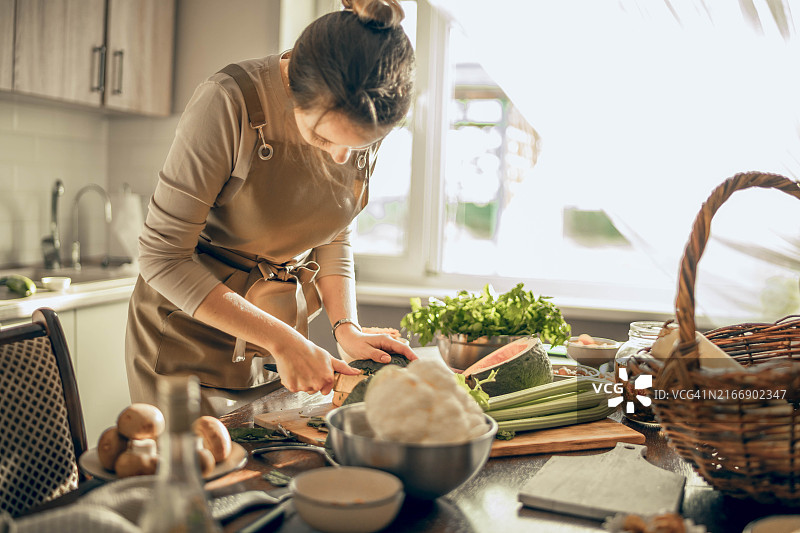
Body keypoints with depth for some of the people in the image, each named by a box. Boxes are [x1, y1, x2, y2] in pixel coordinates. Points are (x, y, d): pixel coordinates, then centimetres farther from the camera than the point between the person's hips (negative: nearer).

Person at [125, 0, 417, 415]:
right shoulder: (230, 104, -27)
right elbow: (163, 257, -23)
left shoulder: (367, 127, -10)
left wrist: (346, 328, -12)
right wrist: (282, 340, -26)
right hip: (192, 338, -4)